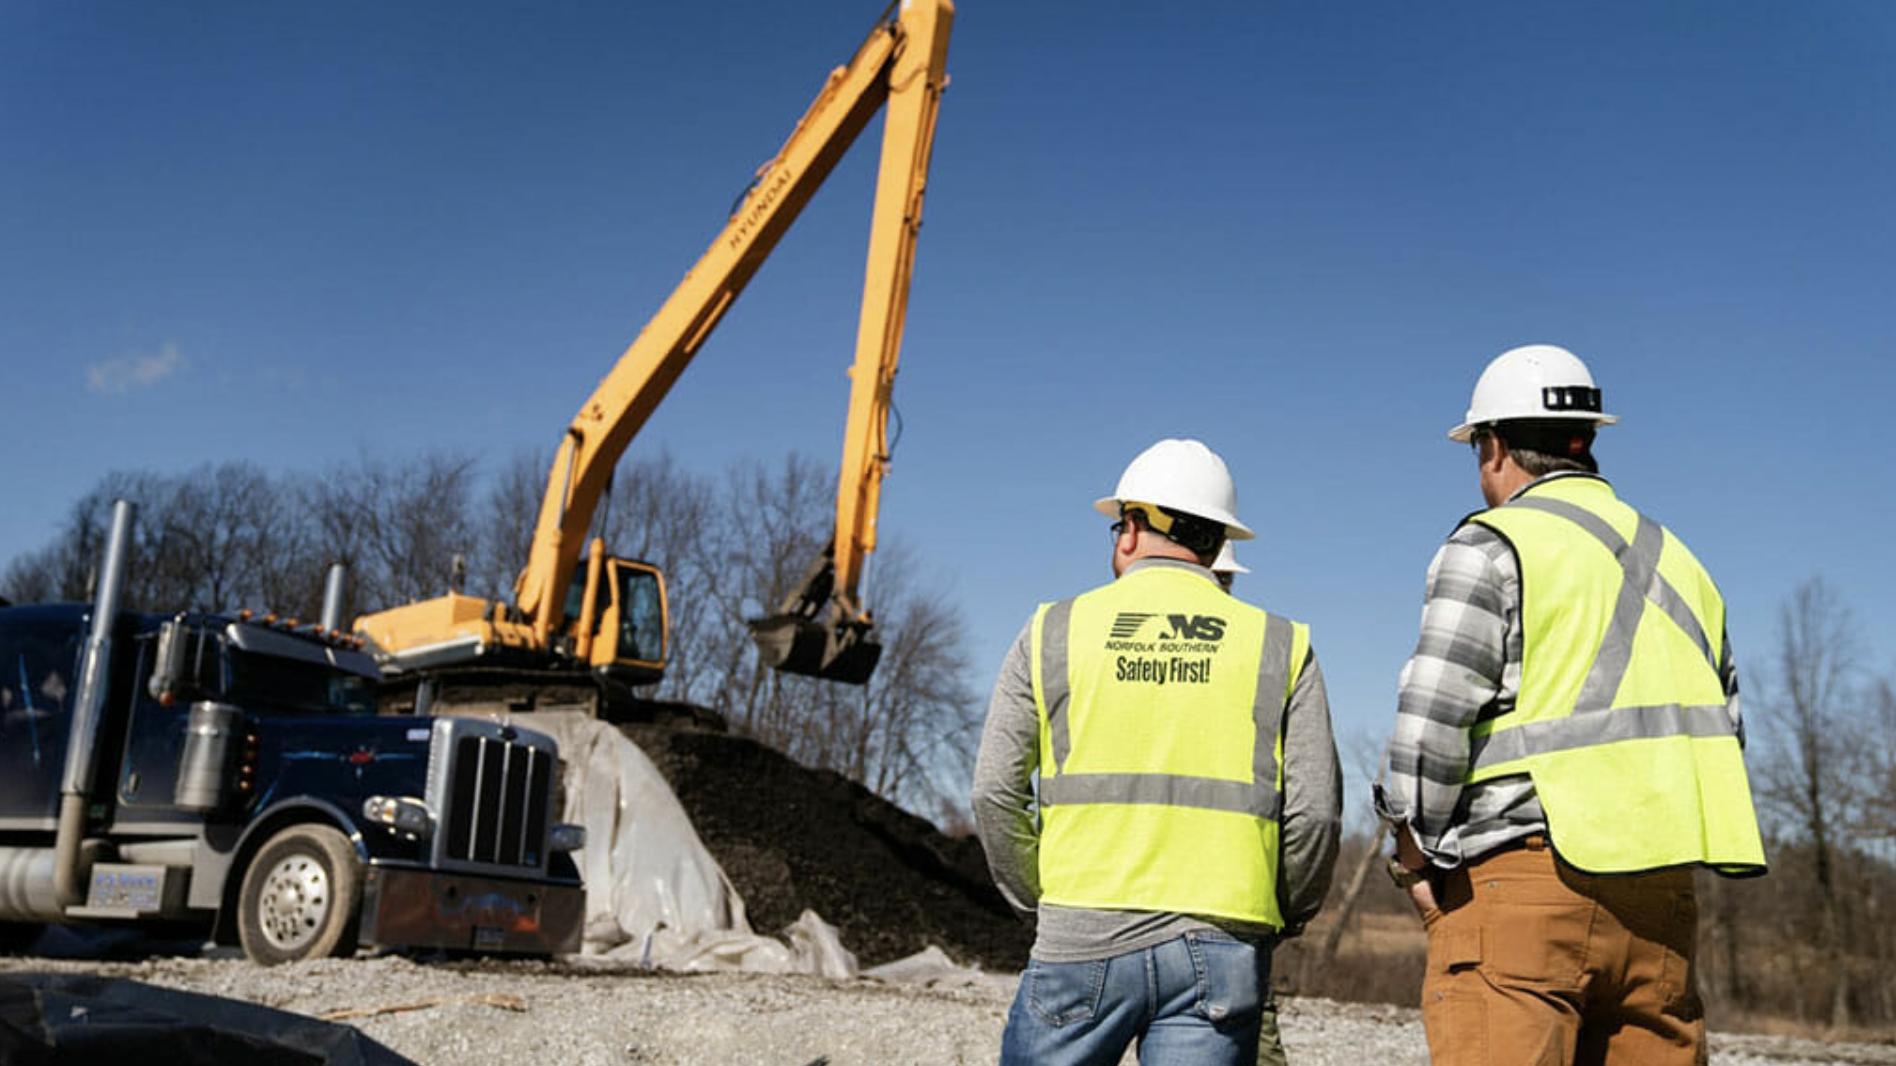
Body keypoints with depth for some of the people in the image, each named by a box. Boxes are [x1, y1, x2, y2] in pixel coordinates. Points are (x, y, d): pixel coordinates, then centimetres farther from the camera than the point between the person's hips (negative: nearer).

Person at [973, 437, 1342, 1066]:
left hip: (1084, 941, 0)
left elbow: (996, 792, 2)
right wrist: (1283, 916, 17)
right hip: (1219, 949, 1)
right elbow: (1315, 810, 1)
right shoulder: (1278, 645, 7)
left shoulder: (1055, 632, 5)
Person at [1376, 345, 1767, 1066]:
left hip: (1521, 880, -7)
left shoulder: (1492, 545, -2)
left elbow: (1431, 722, -11)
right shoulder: (1677, 561, 20)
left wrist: (1415, 858, 0)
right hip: (1661, 898, 7)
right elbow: (1722, 737, 21)